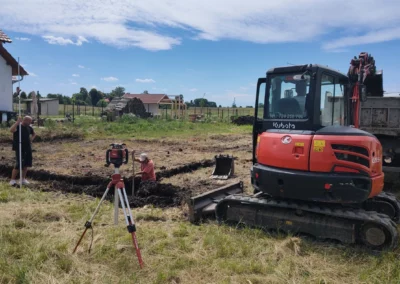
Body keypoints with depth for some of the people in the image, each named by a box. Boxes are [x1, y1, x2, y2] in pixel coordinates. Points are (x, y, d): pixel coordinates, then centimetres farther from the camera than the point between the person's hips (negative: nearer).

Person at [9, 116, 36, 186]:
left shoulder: (29, 127, 8)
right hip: (19, 149, -7)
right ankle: (12, 180, 2)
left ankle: (23, 179, 23)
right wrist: (17, 122, -34)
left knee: (26, 164, 10)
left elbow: (34, 134, 28)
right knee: (19, 164, -11)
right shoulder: (18, 126, -11)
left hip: (28, 149, 7)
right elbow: (11, 130, -34)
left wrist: (31, 139, 10)